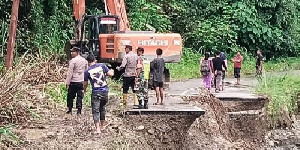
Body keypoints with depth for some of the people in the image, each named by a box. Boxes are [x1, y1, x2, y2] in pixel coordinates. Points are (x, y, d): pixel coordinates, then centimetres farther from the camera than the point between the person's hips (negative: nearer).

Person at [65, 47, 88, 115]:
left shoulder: (73, 61, -13)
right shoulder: (84, 60, 7)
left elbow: (70, 73, -13)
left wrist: (67, 82, -8)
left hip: (73, 81, -5)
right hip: (81, 81, 5)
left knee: (70, 96, 8)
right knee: (80, 96, 8)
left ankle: (70, 110, 13)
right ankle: (79, 110, 6)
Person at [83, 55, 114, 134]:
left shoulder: (87, 71, -3)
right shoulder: (102, 66, 0)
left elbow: (85, 84, 7)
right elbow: (111, 74, -3)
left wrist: (84, 90, 27)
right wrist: (112, 71, 21)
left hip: (96, 92, -3)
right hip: (105, 90, 3)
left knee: (95, 110, 0)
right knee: (102, 108, 21)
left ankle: (98, 129, -12)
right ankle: (102, 125, 33)